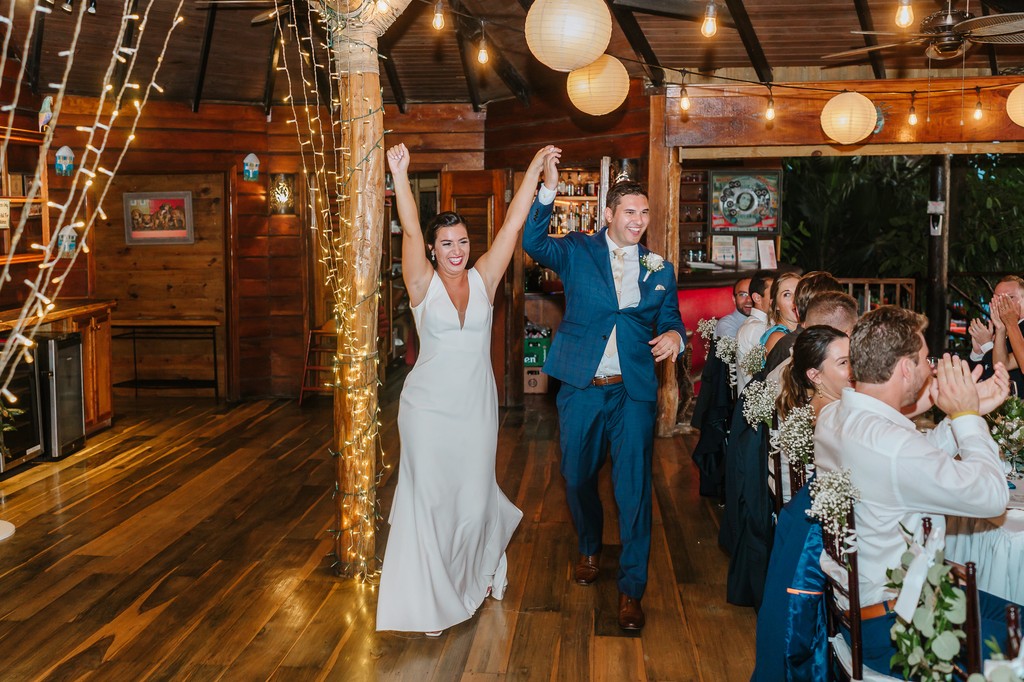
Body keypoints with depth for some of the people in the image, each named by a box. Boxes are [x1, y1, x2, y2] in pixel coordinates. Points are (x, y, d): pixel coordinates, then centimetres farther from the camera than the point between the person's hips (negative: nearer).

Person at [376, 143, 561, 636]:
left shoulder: (483, 280, 2)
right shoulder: (424, 285, -3)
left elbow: (513, 224, -1)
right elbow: (410, 231, -17)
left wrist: (534, 170, -4)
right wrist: (399, 174, -28)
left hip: (476, 406, 2)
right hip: (429, 407, -2)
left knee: (474, 498, 7)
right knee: (429, 497, 4)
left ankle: (481, 568, 40)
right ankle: (431, 598, 20)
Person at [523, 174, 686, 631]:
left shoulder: (660, 271, 8)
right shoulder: (578, 251, 2)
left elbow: (669, 321, 12)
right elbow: (534, 244, -13)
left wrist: (674, 335, -13)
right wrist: (547, 192, -27)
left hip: (634, 392, 0)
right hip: (580, 388, 0)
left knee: (633, 487, -3)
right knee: (578, 477, 15)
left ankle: (631, 588, 9)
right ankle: (589, 549, 43)